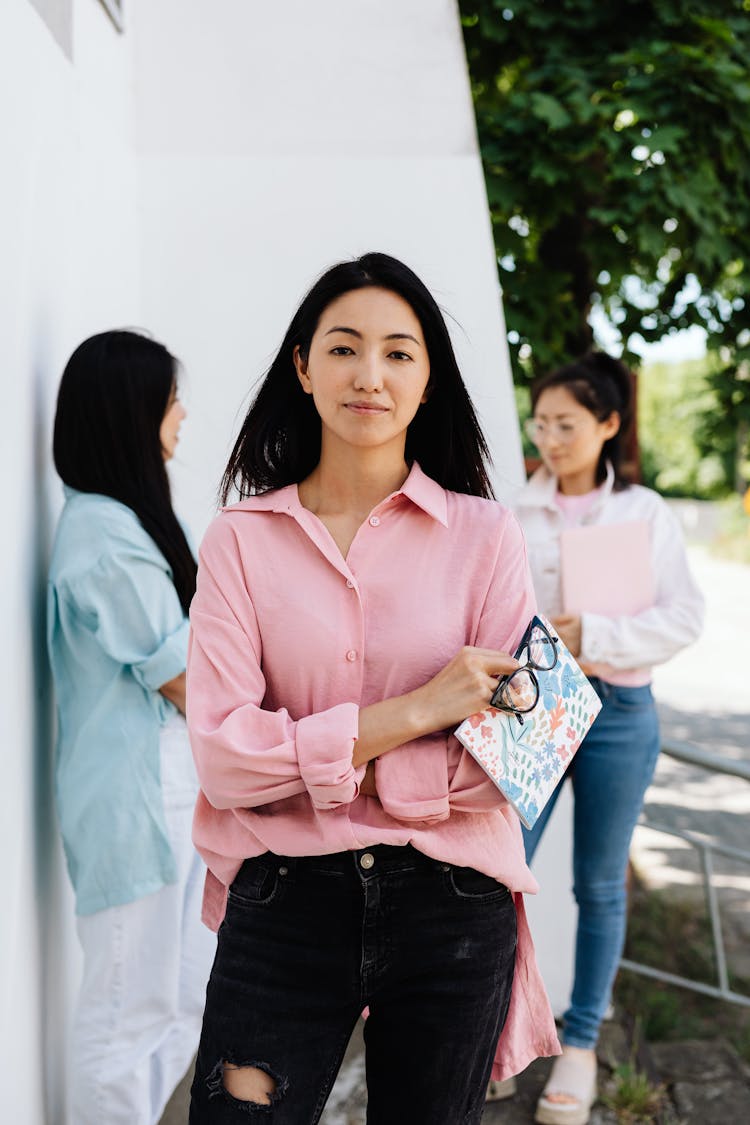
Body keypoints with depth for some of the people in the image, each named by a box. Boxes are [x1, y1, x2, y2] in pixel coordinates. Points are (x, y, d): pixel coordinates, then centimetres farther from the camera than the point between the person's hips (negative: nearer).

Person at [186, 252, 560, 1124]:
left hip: (448, 911, 1)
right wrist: (414, 711, -16)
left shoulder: (483, 535, -2)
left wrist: (310, 766, -10)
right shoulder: (240, 538, -1)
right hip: (283, 910, 0)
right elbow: (222, 759, -11)